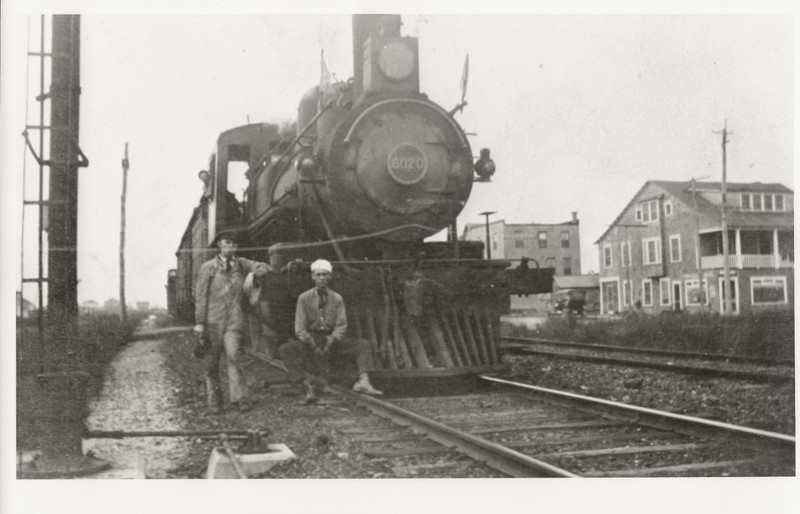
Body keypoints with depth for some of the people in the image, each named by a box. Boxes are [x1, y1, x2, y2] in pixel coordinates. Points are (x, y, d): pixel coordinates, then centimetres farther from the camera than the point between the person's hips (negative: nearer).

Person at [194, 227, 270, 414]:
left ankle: (239, 397, -14)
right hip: (212, 321, -1)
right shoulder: (208, 267, 2)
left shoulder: (241, 264, 10)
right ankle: (214, 401, 13)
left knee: (233, 356, -15)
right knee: (211, 363, 3)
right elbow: (200, 295, 0)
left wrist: (252, 274, -9)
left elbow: (264, 267, 12)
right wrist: (199, 322, -6)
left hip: (234, 321, 1)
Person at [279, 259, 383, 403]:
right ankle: (308, 385, -39)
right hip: (310, 340, -2)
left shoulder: (337, 298, 4)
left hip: (332, 339, 2)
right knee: (285, 350, -30)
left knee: (364, 345, -18)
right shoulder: (304, 298, 0)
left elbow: (341, 326, 0)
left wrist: (330, 344, -18)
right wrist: (315, 347, -16)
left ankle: (363, 381, -36)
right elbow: (300, 329, -4)